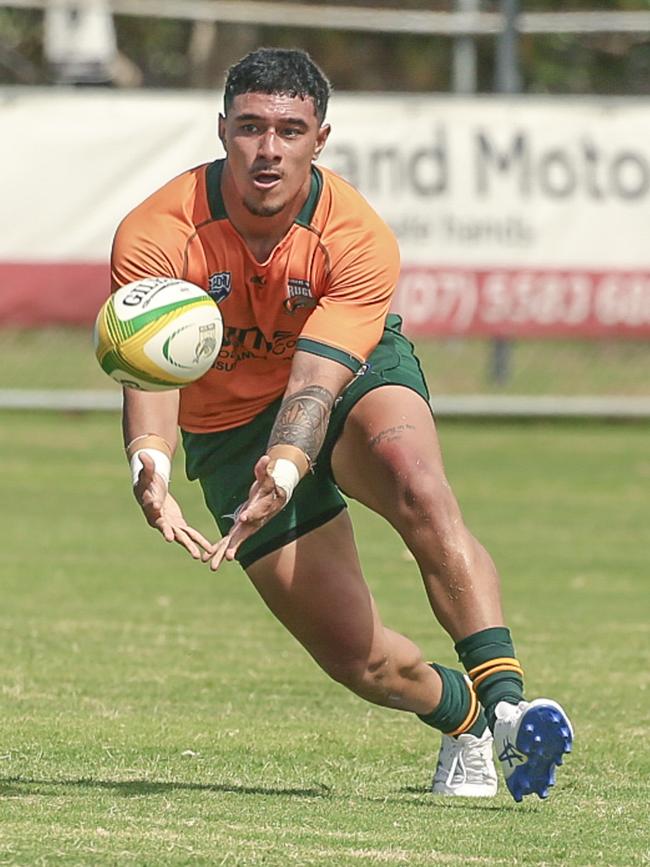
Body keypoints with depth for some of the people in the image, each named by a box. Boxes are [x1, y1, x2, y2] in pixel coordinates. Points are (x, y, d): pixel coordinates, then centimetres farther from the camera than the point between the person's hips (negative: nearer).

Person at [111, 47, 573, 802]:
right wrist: (149, 463, -55)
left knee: (419, 489, -36)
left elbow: (317, 381, -35)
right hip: (231, 428, 1)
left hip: (360, 375, -1)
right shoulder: (155, 235, -24)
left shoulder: (359, 240, -26)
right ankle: (463, 720, 26)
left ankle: (506, 701, -37)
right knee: (357, 657, -6)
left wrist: (284, 470, -56)